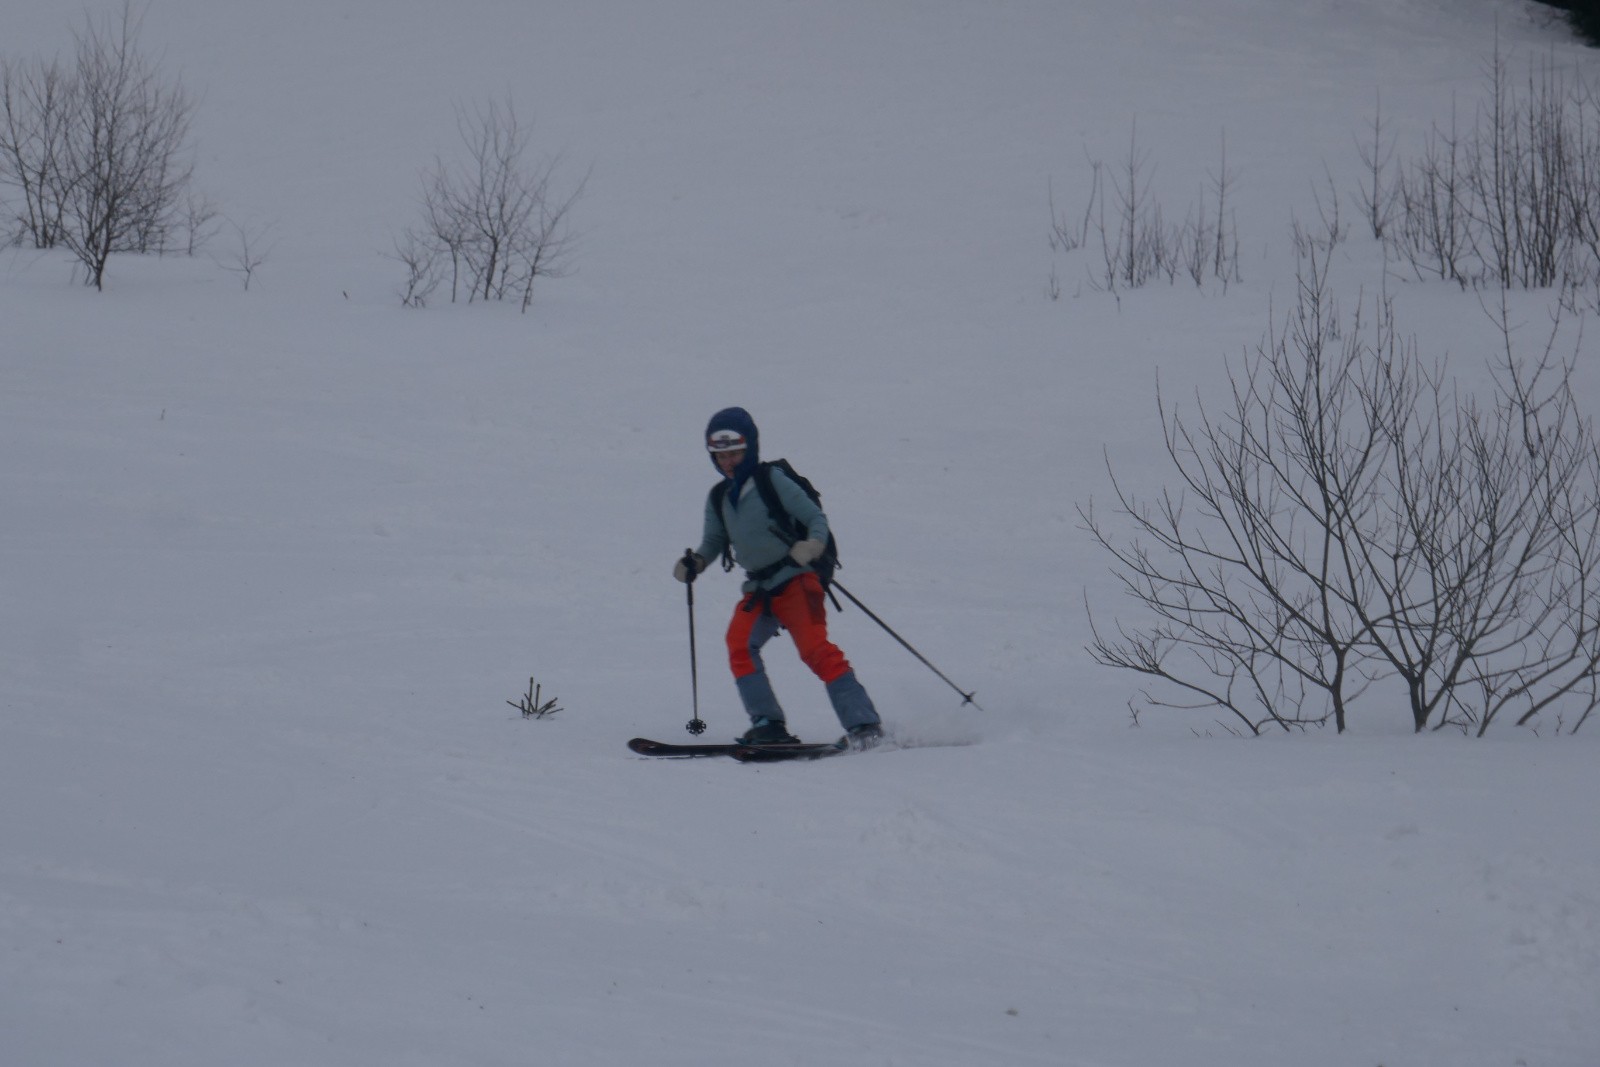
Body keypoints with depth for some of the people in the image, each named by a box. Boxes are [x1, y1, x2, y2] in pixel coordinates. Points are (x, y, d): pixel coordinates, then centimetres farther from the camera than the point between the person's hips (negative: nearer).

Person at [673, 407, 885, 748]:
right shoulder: (718, 500, 13)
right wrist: (695, 562, 4)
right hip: (759, 589, 6)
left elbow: (815, 517, -7)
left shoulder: (773, 481, -6)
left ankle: (863, 723, -23)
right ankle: (767, 723, -14)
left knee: (814, 647, -22)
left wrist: (813, 545, -28)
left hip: (795, 579, -6)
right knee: (740, 642, -18)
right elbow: (714, 541, 25)